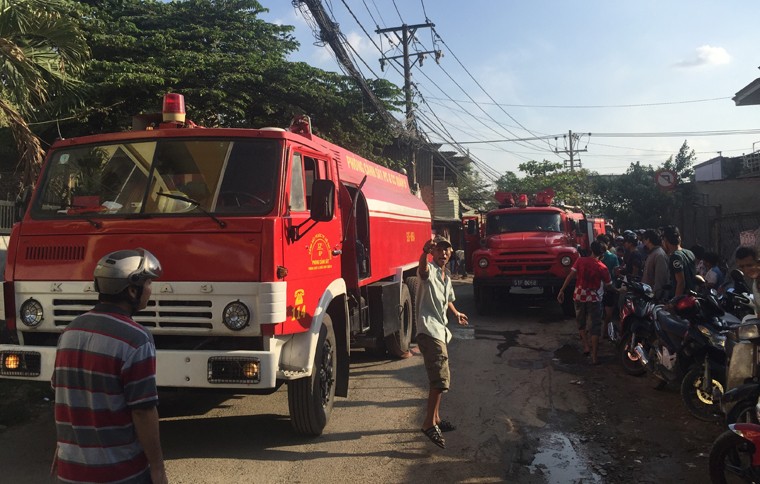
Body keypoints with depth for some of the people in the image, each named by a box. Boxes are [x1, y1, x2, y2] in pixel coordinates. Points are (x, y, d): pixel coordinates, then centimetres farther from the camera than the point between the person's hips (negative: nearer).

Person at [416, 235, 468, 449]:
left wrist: (456, 313, 30)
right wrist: (425, 252, -55)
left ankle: (435, 417, 33)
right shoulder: (429, 271, -9)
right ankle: (429, 423, -14)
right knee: (441, 378, -18)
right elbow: (422, 268, -37)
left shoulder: (446, 277, 18)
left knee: (440, 378, 19)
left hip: (440, 331, 10)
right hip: (429, 331, -10)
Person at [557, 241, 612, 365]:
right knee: (594, 327, 3)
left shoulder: (581, 260, -4)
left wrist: (562, 290, -6)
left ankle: (586, 346, 19)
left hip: (579, 296, 2)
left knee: (581, 322, 24)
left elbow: (570, 276, -10)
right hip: (593, 298, -2)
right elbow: (609, 285, 0)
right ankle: (594, 356, 1)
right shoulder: (602, 268, -7)